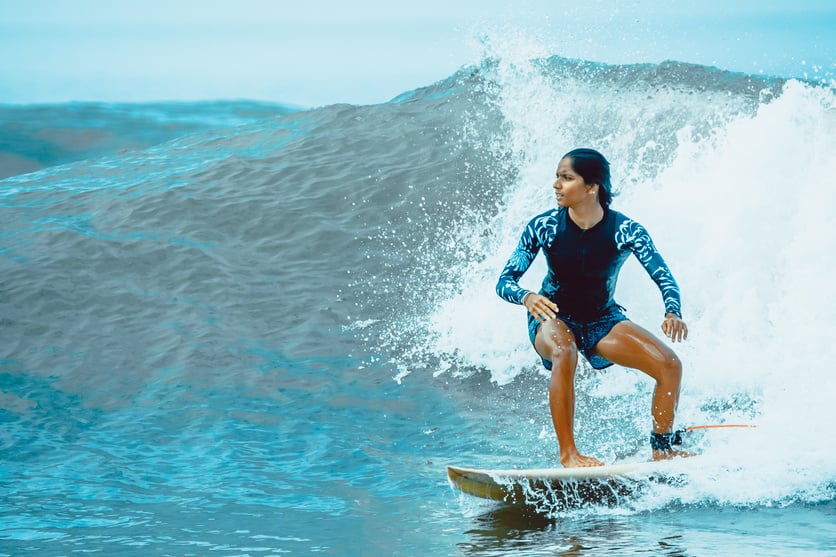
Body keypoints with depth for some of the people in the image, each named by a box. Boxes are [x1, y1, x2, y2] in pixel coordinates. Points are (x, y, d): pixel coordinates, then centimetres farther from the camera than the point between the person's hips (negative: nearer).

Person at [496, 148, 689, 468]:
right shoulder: (543, 227, -16)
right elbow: (504, 282, -14)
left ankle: (662, 448, 7)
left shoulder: (625, 231, -17)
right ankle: (568, 453, -32)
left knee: (670, 365, -15)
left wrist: (673, 314, -40)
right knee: (564, 354, -38)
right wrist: (527, 297, -38)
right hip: (552, 319, -2)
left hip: (603, 319, 2)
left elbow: (664, 278, -18)